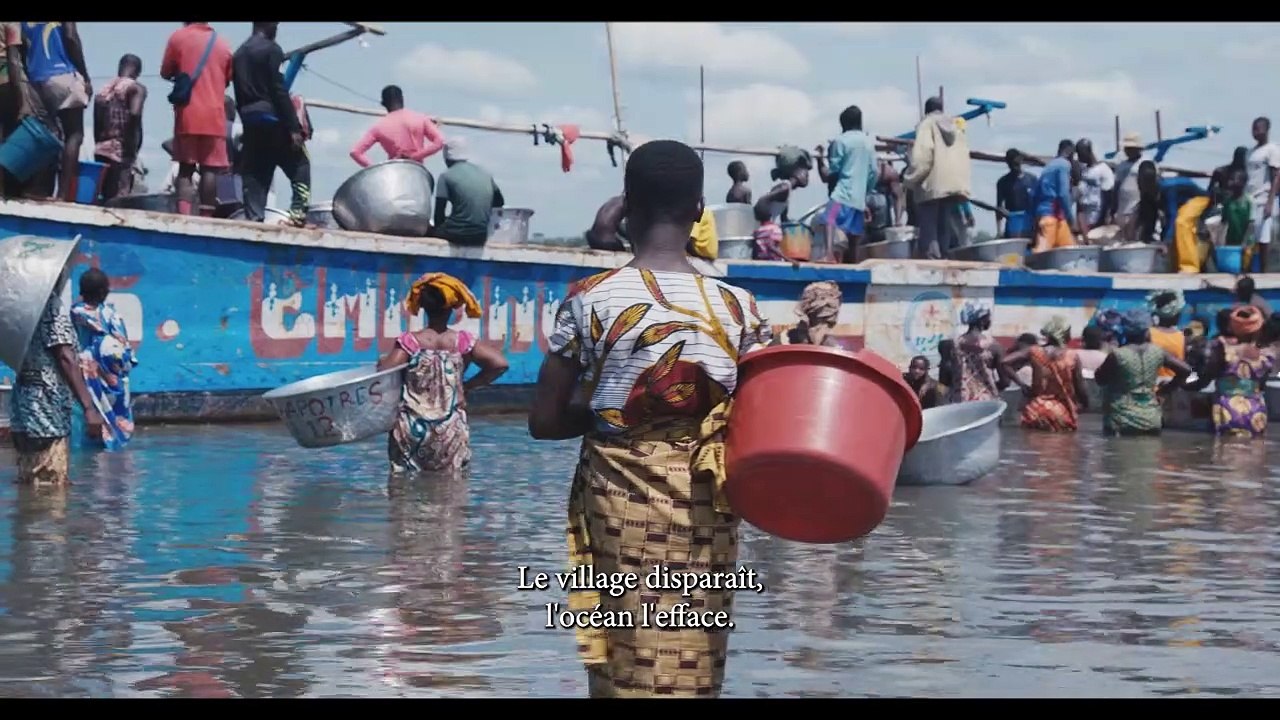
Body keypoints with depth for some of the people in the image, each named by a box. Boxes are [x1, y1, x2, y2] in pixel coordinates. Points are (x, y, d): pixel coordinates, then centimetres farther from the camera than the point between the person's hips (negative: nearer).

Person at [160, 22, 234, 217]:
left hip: (188, 115, -1)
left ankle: (185, 216, -13)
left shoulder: (178, 37, 3)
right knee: (210, 169, 1)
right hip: (214, 116, 1)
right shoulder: (224, 45, 11)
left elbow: (165, 73, 11)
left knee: (186, 168, 2)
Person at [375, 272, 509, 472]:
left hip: (412, 431, -1)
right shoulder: (462, 341, -1)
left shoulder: (410, 342, -6)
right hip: (451, 433, 1)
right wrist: (468, 386, 5)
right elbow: (500, 364, -6)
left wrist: (383, 361, 9)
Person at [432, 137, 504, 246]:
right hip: (482, 236, 5)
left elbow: (439, 214, -4)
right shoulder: (485, 173, 11)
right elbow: (499, 202, 22)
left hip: (458, 234, -5)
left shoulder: (446, 176, -4)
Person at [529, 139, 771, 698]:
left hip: (619, 503, -1)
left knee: (626, 667, 7)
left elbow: (545, 421, -5)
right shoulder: (734, 306, -4)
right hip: (707, 509, 1)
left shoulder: (589, 300, -6)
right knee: (693, 666, 8)